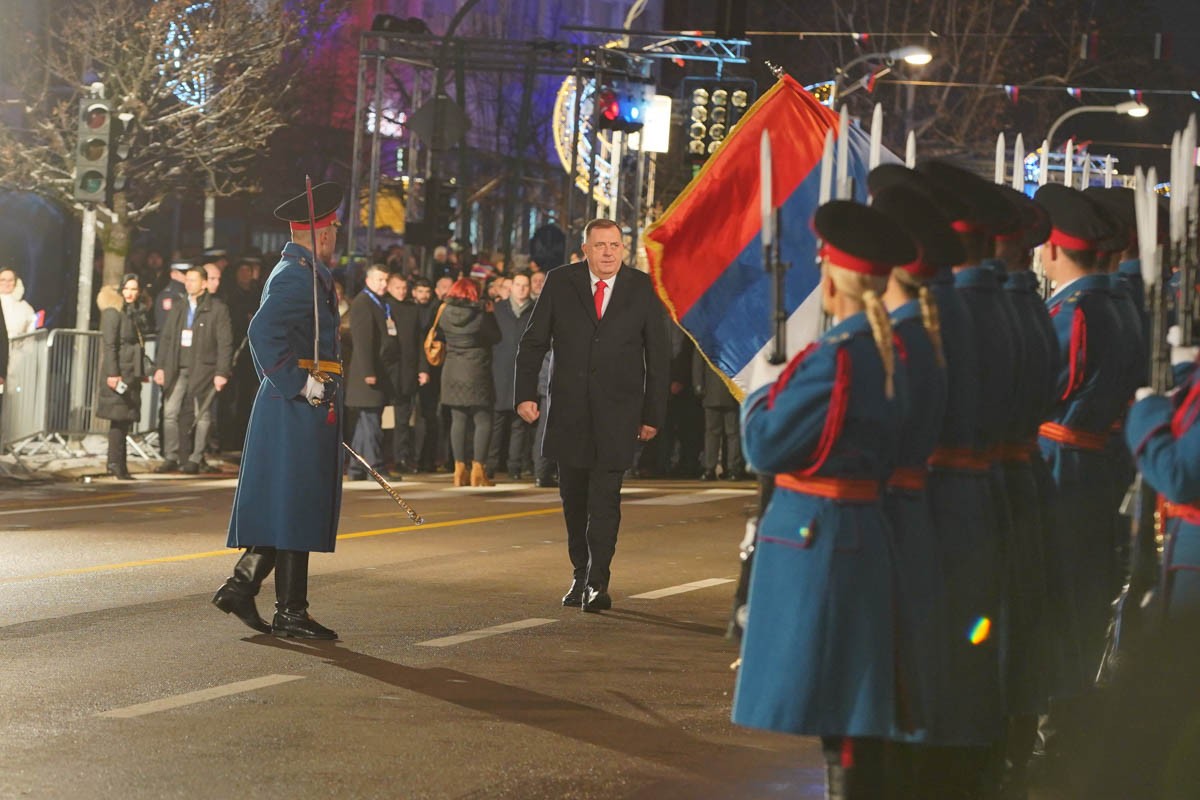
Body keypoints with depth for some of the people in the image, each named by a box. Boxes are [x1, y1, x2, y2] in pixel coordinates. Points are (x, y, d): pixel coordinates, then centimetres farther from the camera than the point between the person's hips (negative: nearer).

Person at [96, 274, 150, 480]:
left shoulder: (137, 312, 15)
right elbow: (109, 345, -14)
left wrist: (142, 372, 17)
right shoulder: (113, 312, -8)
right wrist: (112, 373, -20)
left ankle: (116, 464, 14)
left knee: (124, 419, 9)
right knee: (119, 417, -8)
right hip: (118, 372, -8)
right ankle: (116, 464, -5)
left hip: (132, 373, 8)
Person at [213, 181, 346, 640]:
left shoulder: (301, 272, 17)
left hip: (302, 410, 10)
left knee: (290, 509, 13)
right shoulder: (298, 276, -14)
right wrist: (299, 386, -23)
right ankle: (290, 613, 0)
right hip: (298, 409, -10)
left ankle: (241, 587, 16)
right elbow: (263, 333, -27)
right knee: (295, 509, -5)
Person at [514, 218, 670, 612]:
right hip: (569, 408, 2)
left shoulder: (643, 289, 1)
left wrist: (653, 413, 1)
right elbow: (533, 341, 6)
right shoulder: (560, 282, 2)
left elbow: (658, 355, 4)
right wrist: (525, 394, -4)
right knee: (573, 495, 9)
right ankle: (579, 575, 22)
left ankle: (597, 582, -10)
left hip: (617, 410, -2)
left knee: (605, 496, -10)